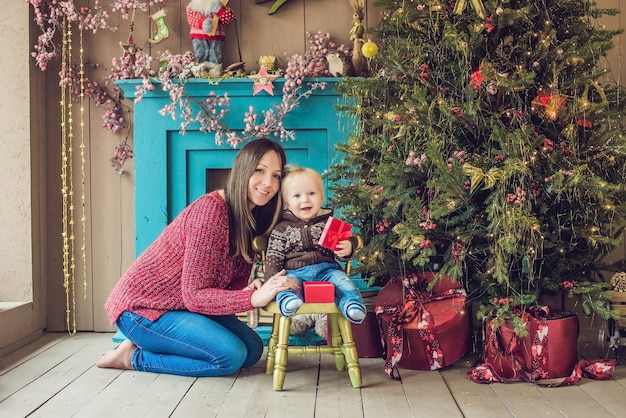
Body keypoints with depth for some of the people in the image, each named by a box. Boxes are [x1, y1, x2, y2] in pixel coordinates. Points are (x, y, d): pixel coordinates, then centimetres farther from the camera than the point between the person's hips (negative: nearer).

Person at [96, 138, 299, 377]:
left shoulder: (250, 218, 2)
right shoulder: (211, 210, -25)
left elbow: (237, 281, 2)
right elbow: (195, 295, -26)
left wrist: (248, 289, -21)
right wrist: (254, 298, -37)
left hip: (184, 305, 9)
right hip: (142, 307, -9)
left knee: (252, 348, 1)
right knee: (231, 355, -20)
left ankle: (150, 343, 10)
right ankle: (134, 356, -3)